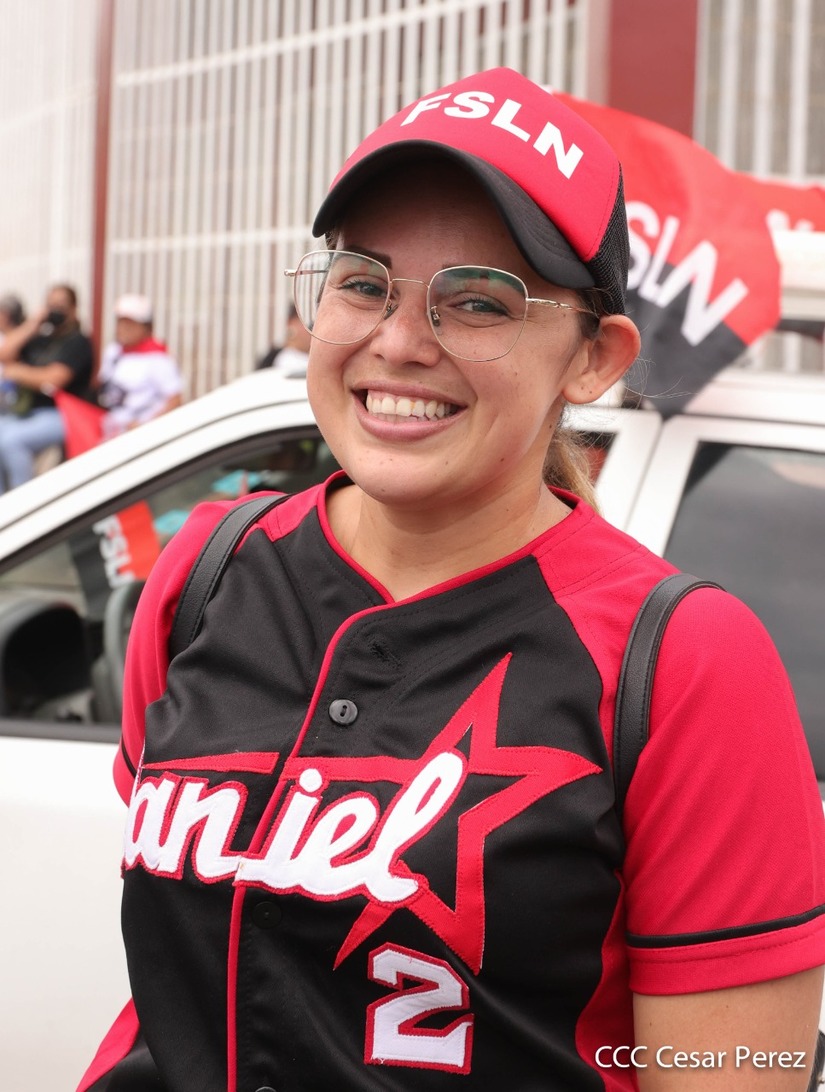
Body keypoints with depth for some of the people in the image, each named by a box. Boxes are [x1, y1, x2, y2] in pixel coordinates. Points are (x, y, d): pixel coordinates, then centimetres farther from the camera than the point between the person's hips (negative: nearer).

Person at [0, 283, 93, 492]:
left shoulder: (78, 342, -3)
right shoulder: (39, 339, 17)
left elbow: (52, 380, -14)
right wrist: (29, 327, 2)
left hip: (60, 414, -7)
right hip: (26, 412, 7)